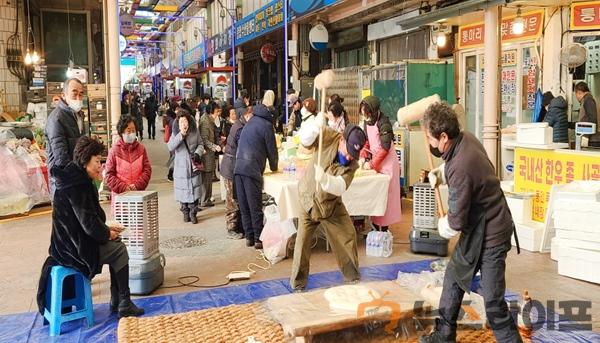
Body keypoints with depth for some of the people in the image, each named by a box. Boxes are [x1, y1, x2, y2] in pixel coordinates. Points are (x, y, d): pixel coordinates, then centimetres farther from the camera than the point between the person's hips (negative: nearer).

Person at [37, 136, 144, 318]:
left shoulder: (76, 178, 10)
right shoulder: (76, 185, -23)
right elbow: (89, 223, -26)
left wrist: (106, 229, 5)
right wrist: (107, 233, -8)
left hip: (74, 240, 10)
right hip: (74, 247, -10)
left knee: (117, 243, 14)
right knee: (119, 250, -2)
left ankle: (116, 303, 18)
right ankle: (124, 306, 7)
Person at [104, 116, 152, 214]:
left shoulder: (141, 149, 6)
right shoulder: (114, 151, -2)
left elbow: (147, 170, 4)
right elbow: (109, 175, -3)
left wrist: (137, 185, -8)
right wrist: (124, 188, -11)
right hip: (120, 196, -2)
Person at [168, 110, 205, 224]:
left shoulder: (195, 131, -3)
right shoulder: (175, 133, -5)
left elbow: (201, 144, 6)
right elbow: (170, 147, -17)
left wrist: (197, 153, -14)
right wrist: (181, 135, -26)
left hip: (193, 167, 0)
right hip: (181, 167, 0)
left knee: (194, 190, 2)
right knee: (183, 191, 6)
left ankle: (193, 213, 14)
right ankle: (185, 212, 22)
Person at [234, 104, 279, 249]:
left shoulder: (250, 123, 22)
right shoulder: (266, 124, 1)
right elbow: (271, 149, 2)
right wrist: (274, 167, 21)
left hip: (238, 168, 7)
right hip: (252, 169, -7)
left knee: (244, 206, 10)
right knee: (255, 207, -1)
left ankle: (249, 237, 16)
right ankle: (258, 239, 5)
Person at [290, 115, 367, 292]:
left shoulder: (352, 164, -17)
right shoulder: (329, 138, -17)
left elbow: (340, 187, -32)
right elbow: (305, 139, -27)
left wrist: (325, 179, -53)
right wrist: (316, 125, -47)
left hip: (331, 205, 1)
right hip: (308, 201, -1)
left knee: (348, 237, 4)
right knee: (302, 243, 0)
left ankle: (353, 277, 26)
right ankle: (297, 284, 16)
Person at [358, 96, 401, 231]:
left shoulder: (383, 123, -19)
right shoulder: (368, 121, 3)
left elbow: (385, 147, -20)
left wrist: (372, 164, -19)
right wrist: (363, 157, -4)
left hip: (387, 161, -7)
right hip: (374, 160, 7)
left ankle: (384, 229, 6)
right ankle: (375, 226, 16)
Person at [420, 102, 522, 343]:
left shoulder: (461, 169, -34)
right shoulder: (466, 138, -7)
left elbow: (454, 224, -25)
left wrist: (442, 225, -4)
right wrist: (439, 173, 2)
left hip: (489, 235, -10)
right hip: (476, 229, 10)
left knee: (493, 302, -5)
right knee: (453, 277, 20)